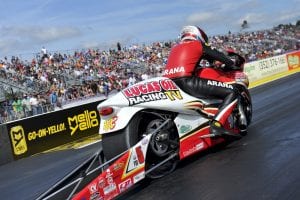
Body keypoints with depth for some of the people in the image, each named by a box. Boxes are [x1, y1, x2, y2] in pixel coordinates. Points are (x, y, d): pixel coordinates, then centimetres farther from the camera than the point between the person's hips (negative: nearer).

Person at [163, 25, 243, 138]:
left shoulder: (175, 47, 30)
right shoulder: (199, 45, 13)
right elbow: (218, 56, 13)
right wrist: (231, 65, 32)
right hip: (186, 82, -7)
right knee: (232, 92, -3)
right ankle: (216, 125, -19)